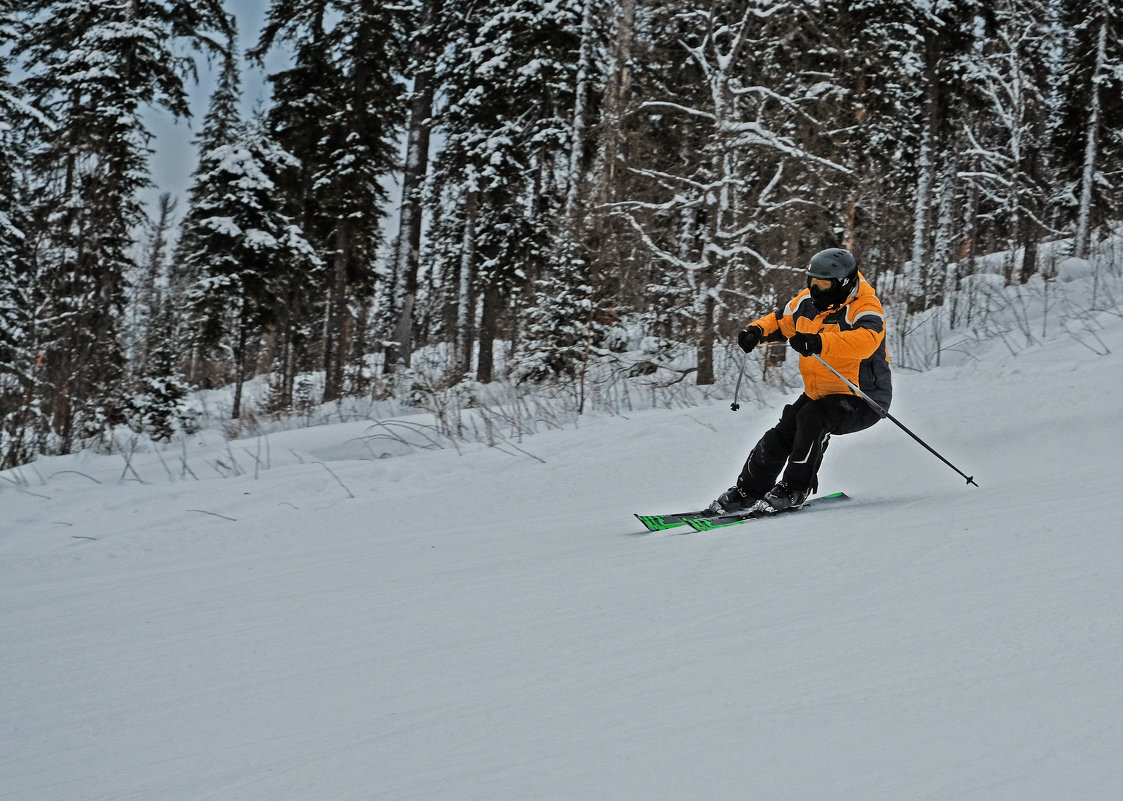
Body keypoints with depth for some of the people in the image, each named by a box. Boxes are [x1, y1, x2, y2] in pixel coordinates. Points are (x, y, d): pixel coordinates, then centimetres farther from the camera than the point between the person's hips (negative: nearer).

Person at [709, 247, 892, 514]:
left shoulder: (864, 308, -23)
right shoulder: (807, 302, 0)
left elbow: (866, 340, -45)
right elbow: (780, 322, 18)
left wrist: (820, 342, -57)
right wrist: (757, 330, -6)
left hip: (862, 401, -7)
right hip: (819, 393, 8)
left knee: (812, 418, -30)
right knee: (780, 436, 1)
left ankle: (794, 490, -18)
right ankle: (746, 492, 20)